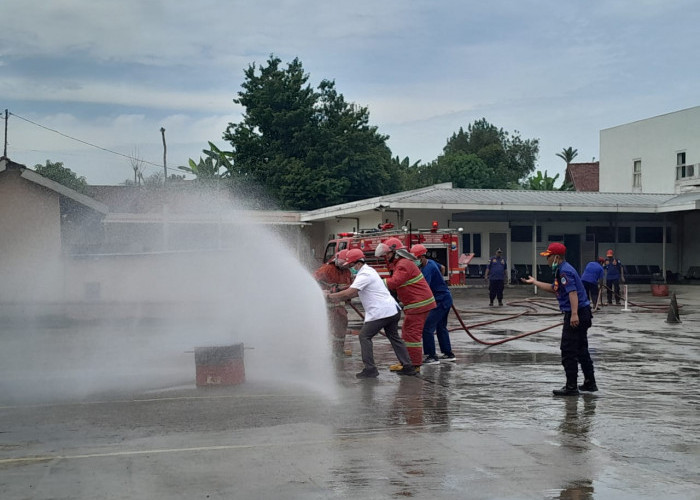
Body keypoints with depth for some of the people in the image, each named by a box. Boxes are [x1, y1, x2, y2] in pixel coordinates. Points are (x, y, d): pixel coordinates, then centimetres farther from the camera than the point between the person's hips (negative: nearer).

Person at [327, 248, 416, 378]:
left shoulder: (364, 275, -13)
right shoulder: (368, 271, 20)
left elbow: (349, 293, -21)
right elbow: (356, 293, 23)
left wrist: (332, 296, -8)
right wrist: (338, 298, 14)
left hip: (381, 312, -10)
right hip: (393, 309, 10)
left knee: (364, 336, -2)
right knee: (394, 337, 19)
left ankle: (370, 369, -5)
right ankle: (408, 366, 18)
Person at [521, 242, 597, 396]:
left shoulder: (564, 271, -16)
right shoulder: (561, 270, 16)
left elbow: (572, 292, -27)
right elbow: (553, 288, 29)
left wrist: (574, 314, -35)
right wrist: (534, 282, 32)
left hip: (575, 316, -11)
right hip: (582, 314, 11)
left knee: (568, 351, -5)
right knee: (581, 350, 17)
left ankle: (571, 387, -1)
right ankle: (590, 383, 25)